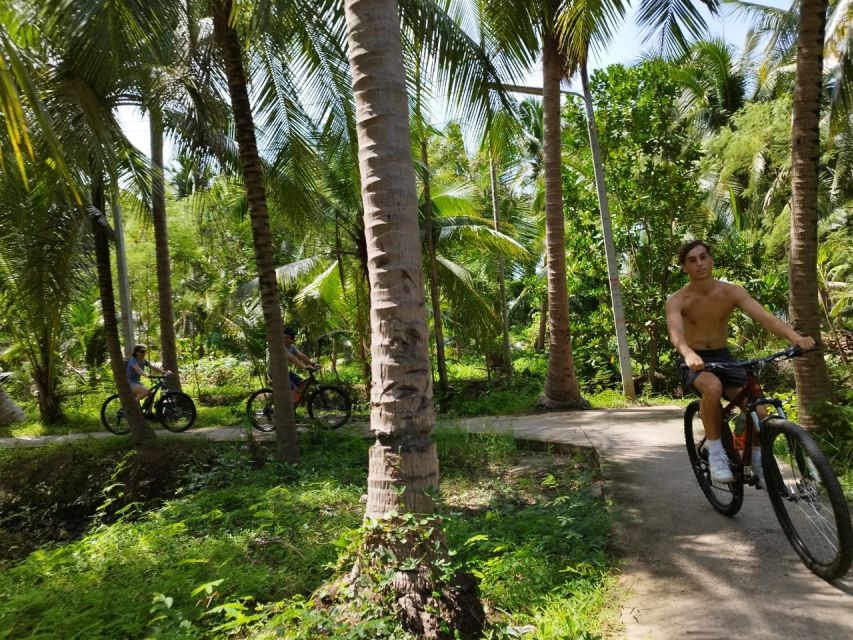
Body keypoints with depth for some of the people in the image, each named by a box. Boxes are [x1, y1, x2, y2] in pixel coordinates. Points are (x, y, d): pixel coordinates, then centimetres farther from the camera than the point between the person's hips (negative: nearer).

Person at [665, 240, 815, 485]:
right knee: (712, 387, -38)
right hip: (694, 362, -3)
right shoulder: (677, 301, -15)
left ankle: (758, 461, 18)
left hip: (723, 357, 3)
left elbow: (765, 316, -22)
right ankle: (715, 452, -19)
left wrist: (795, 337, -41)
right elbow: (675, 332, -34)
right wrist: (688, 354, -57)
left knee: (758, 411, -14)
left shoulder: (732, 292, -8)